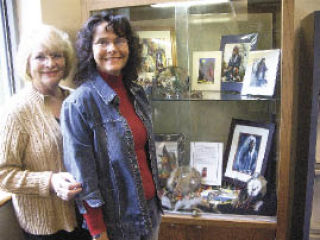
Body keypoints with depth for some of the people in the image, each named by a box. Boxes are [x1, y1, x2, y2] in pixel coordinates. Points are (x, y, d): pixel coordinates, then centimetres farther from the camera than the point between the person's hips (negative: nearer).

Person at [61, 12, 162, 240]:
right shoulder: (78, 104, -19)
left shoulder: (137, 93, 0)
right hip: (117, 221, -6)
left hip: (151, 206, 6)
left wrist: (156, 192, 15)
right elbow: (83, 176, -18)